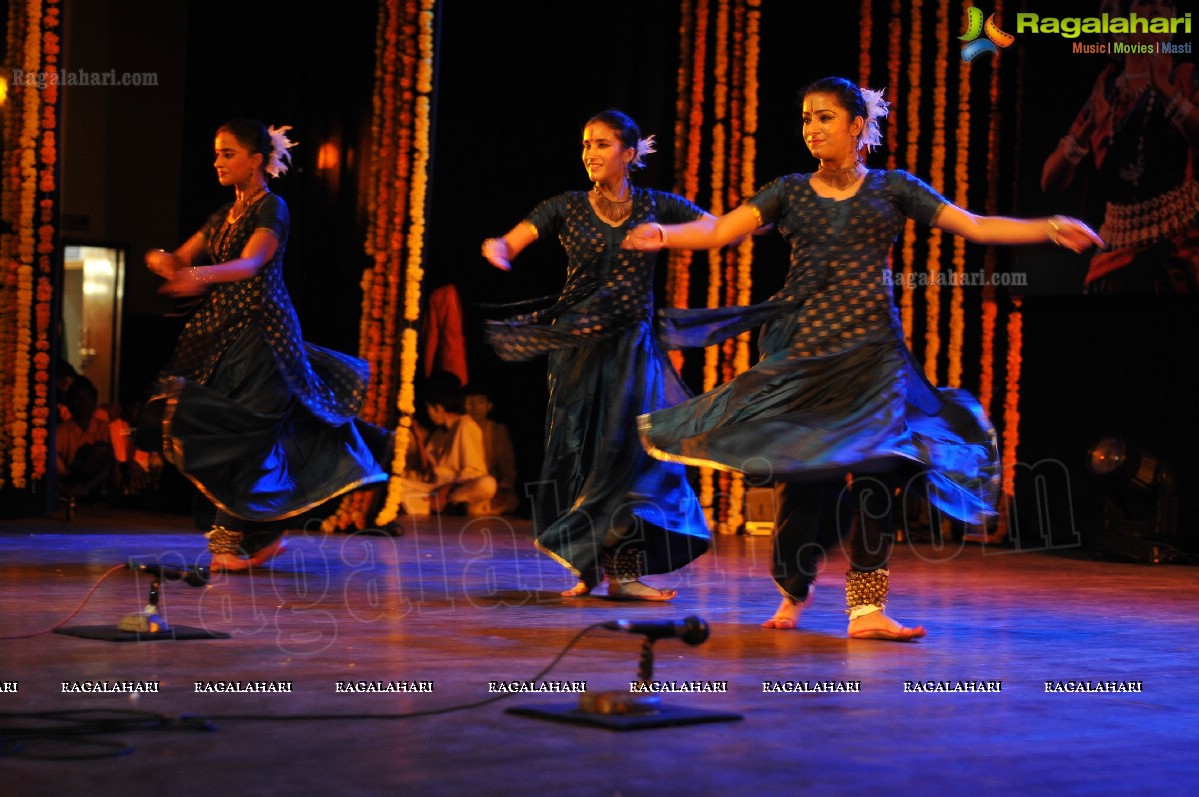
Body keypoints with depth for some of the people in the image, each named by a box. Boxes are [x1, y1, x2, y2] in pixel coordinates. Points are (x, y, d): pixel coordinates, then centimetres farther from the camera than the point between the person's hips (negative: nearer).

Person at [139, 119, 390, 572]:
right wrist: (164, 260, -13)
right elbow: (181, 259, 12)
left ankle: (233, 538, -7)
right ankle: (263, 535, 14)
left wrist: (201, 274, -43)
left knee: (244, 431, -11)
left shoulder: (272, 208, -8)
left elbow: (249, 264, -24)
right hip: (220, 332, 8)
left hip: (260, 333, -8)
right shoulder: (225, 214, 17)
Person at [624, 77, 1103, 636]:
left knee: (877, 469, -12)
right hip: (804, 348, 1)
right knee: (802, 473, 0)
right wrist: (666, 235, -21)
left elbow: (975, 227, 2)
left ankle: (866, 608, -9)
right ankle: (793, 592, 23)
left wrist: (1051, 228, -9)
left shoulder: (892, 188, 6)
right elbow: (720, 230, -2)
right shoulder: (790, 191, 8)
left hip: (872, 350, 0)